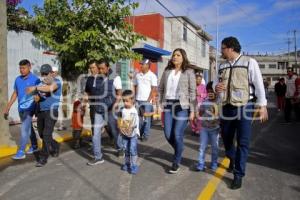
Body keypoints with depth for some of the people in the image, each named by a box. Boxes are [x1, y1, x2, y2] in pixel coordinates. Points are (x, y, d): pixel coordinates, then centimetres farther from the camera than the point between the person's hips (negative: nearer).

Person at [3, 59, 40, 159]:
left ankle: (21, 152, -1)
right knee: (29, 128, 16)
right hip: (20, 108, 6)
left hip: (29, 108, -6)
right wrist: (7, 108, 13)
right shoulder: (17, 79, 7)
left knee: (24, 129, -7)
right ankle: (34, 146, 30)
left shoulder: (35, 79, -10)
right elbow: (15, 94, 14)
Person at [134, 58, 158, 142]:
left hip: (147, 101, -4)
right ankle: (139, 133, 20)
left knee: (147, 118, 1)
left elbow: (153, 89, -8)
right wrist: (135, 98, 7)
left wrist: (148, 100, -12)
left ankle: (146, 135, 9)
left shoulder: (152, 75, -4)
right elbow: (135, 87, 15)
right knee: (139, 118, 9)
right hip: (138, 100, 5)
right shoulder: (137, 75, 10)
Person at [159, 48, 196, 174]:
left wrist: (192, 110, -8)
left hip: (182, 106, -4)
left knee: (177, 135, -6)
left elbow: (193, 92, -4)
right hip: (168, 105, 4)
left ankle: (176, 162, 13)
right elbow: (161, 88, 15)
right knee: (168, 135, 4)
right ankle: (179, 151, 34)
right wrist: (161, 104, 9)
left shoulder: (189, 72, 0)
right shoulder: (167, 71, 12)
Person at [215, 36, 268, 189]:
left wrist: (262, 105, -9)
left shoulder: (249, 62, -3)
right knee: (226, 138, 14)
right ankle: (233, 159, 43)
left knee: (242, 142, -2)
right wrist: (217, 88, -5)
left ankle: (238, 175, 9)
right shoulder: (222, 66, 11)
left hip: (244, 107, -5)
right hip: (227, 107, 5)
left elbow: (258, 84, -5)